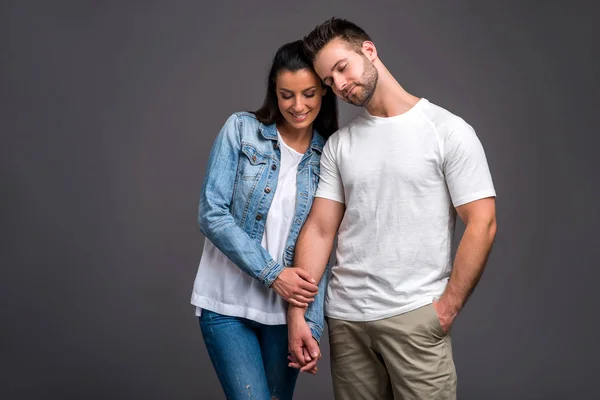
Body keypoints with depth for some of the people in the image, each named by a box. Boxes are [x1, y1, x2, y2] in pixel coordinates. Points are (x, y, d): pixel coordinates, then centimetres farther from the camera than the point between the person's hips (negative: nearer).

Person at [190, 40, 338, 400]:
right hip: (227, 303, -3)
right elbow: (212, 214, -10)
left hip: (287, 308, 3)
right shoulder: (241, 130, -4)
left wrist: (312, 323, -5)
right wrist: (273, 273, -15)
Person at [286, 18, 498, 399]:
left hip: (415, 316, -4)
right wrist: (297, 313, -2)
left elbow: (482, 223, -7)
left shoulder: (448, 130, -4)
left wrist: (447, 309, -9)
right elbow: (319, 229, 6)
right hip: (345, 316, 4)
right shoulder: (338, 144, 9)